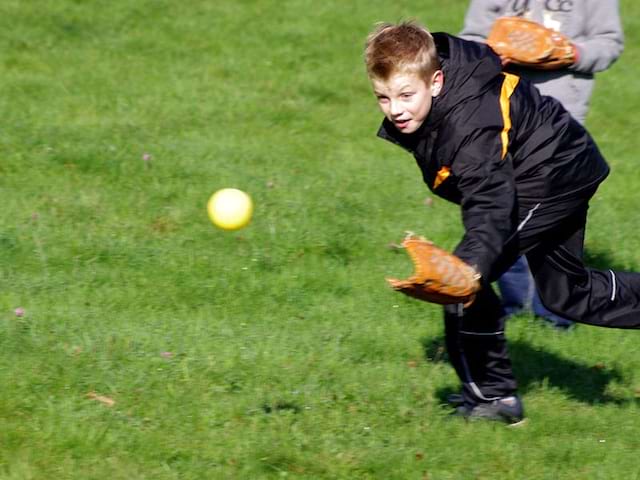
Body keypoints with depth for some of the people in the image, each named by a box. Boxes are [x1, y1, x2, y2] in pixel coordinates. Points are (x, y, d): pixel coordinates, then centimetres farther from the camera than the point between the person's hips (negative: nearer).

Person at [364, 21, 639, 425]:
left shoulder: (470, 126, -38)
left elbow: (489, 209, -45)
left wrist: (469, 269, -59)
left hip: (552, 176, -10)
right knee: (565, 292, 23)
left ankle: (493, 396, -6)